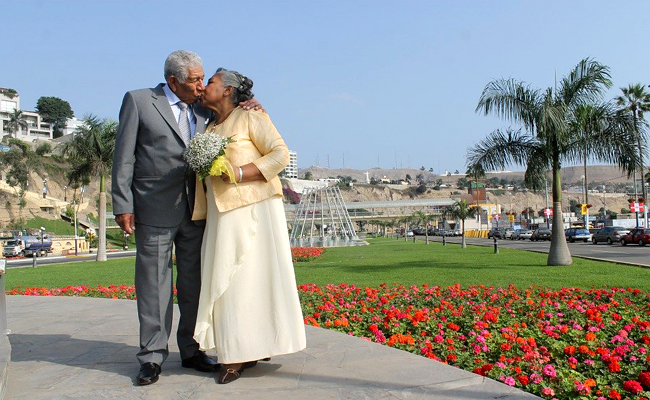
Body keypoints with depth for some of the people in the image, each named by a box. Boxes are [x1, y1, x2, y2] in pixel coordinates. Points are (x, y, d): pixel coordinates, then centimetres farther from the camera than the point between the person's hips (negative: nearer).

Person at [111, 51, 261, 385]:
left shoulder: (203, 110, 13)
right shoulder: (138, 101, 2)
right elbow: (123, 156, -1)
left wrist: (249, 105, 4)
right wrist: (123, 205, -8)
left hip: (195, 209, 5)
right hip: (154, 209, -4)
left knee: (194, 283, 8)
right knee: (155, 284, 0)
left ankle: (192, 351, 20)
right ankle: (152, 356, 11)